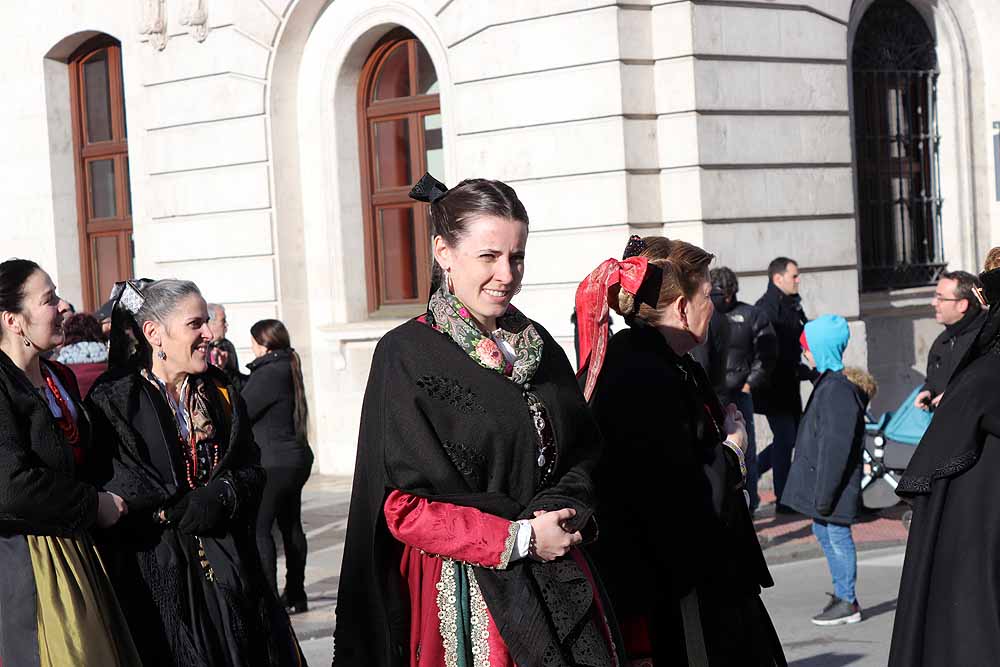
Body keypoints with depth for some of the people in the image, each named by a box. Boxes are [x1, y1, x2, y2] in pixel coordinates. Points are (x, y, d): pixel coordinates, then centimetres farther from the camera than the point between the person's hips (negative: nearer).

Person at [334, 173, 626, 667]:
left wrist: (568, 509, -5)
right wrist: (520, 538, -15)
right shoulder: (406, 356, -8)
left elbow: (582, 450, 16)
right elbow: (404, 508, -11)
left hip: (558, 586, 5)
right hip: (465, 591, -5)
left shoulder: (537, 345, 10)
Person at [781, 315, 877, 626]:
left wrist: (824, 493, -21)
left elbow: (835, 447, -23)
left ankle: (848, 602, 7)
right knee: (823, 531, 18)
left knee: (837, 536, -2)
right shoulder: (829, 382, 11)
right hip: (820, 477, 10)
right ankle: (842, 593, 28)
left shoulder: (838, 389, -21)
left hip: (834, 481, -10)